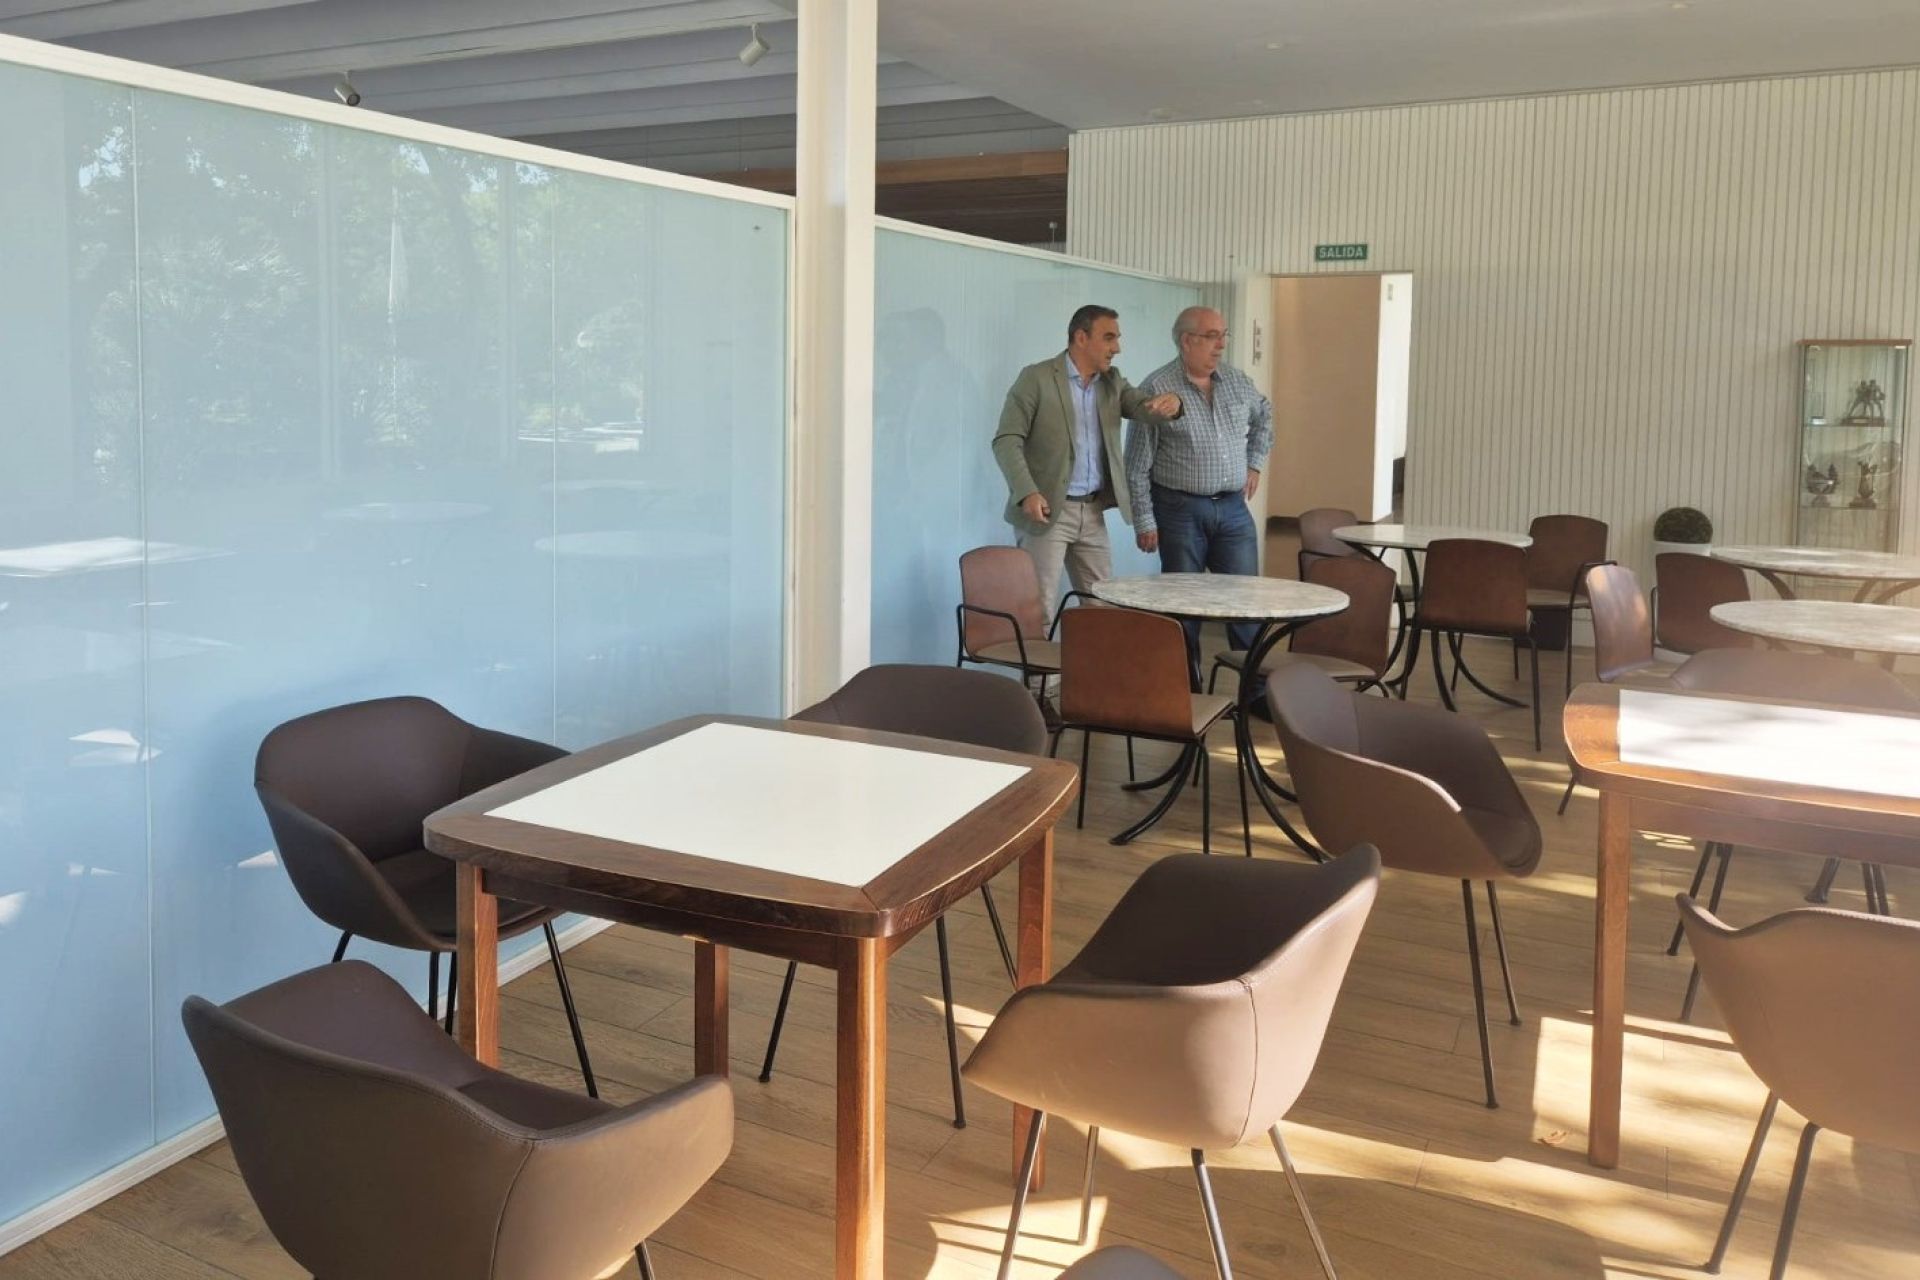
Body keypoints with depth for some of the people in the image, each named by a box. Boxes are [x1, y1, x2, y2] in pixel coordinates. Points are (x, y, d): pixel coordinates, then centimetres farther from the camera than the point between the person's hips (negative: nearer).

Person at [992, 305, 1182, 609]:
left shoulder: (1112, 382, 11)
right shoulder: (1036, 378, -8)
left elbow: (1145, 407, -1)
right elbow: (1006, 441, -13)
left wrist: (1171, 402, -26)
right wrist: (1027, 493, -27)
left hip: (1092, 511, 6)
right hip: (1047, 510, -6)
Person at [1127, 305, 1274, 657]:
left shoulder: (1237, 381, 5)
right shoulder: (1157, 388, -10)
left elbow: (1264, 417, 28)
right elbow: (1138, 465, -9)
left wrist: (1255, 462, 17)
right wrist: (1144, 521, -10)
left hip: (1233, 508, 4)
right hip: (1181, 510, -4)